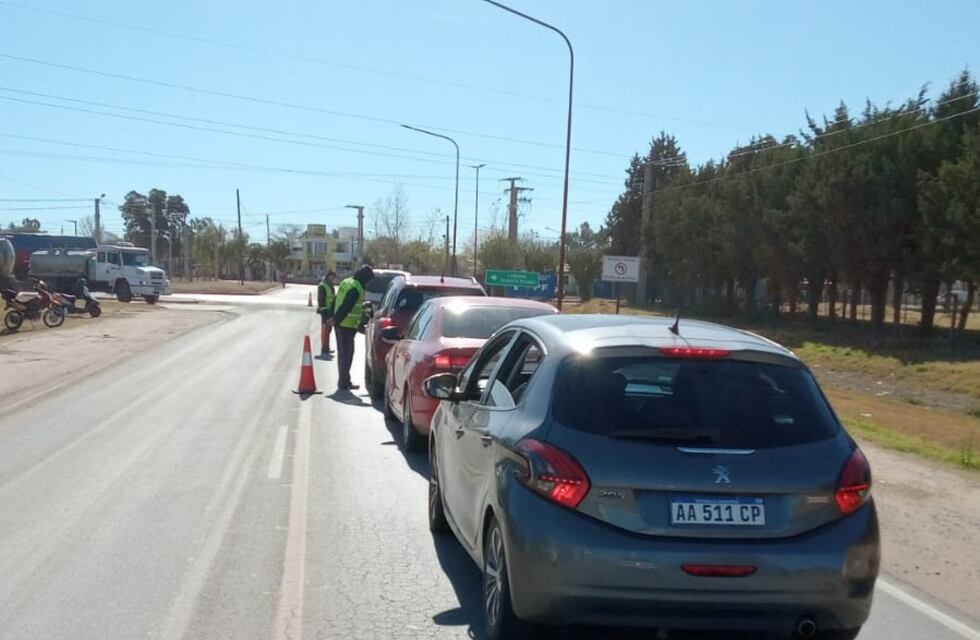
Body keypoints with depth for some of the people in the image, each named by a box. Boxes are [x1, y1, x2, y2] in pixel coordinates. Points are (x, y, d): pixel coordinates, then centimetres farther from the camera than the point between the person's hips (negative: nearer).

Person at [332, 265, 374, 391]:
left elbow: (336, 302, 18)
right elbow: (346, 307, -20)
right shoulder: (356, 288, -17)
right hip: (348, 325, -10)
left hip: (340, 324, 10)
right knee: (347, 354, -3)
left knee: (342, 353, 15)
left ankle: (344, 381, 23)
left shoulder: (346, 282, 13)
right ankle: (344, 382, 1)